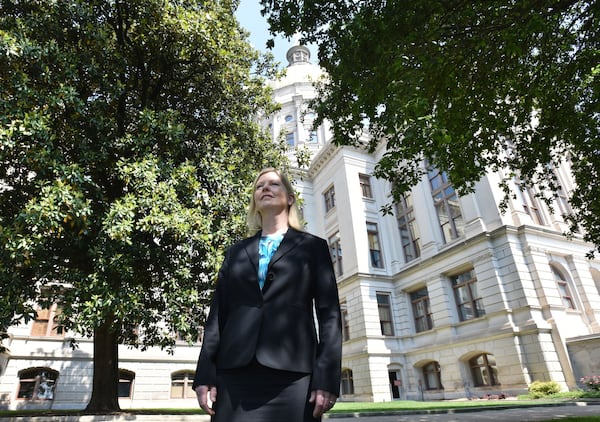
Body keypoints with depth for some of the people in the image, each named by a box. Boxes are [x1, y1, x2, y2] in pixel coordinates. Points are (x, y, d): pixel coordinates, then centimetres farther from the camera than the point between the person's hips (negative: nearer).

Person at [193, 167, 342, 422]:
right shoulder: (236, 252, 18)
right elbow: (217, 313, 12)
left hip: (293, 372, -2)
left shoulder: (313, 247, 10)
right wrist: (205, 374, 2)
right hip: (234, 373, 3)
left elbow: (329, 313, 2)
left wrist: (327, 377, -8)